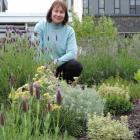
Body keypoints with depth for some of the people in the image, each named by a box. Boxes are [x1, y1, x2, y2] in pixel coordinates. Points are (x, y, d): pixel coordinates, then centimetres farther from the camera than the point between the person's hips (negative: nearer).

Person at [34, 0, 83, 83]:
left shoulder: (69, 30, 1)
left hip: (61, 65, 2)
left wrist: (57, 61, -27)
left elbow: (72, 53, -12)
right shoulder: (41, 26, -1)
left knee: (77, 66, -27)